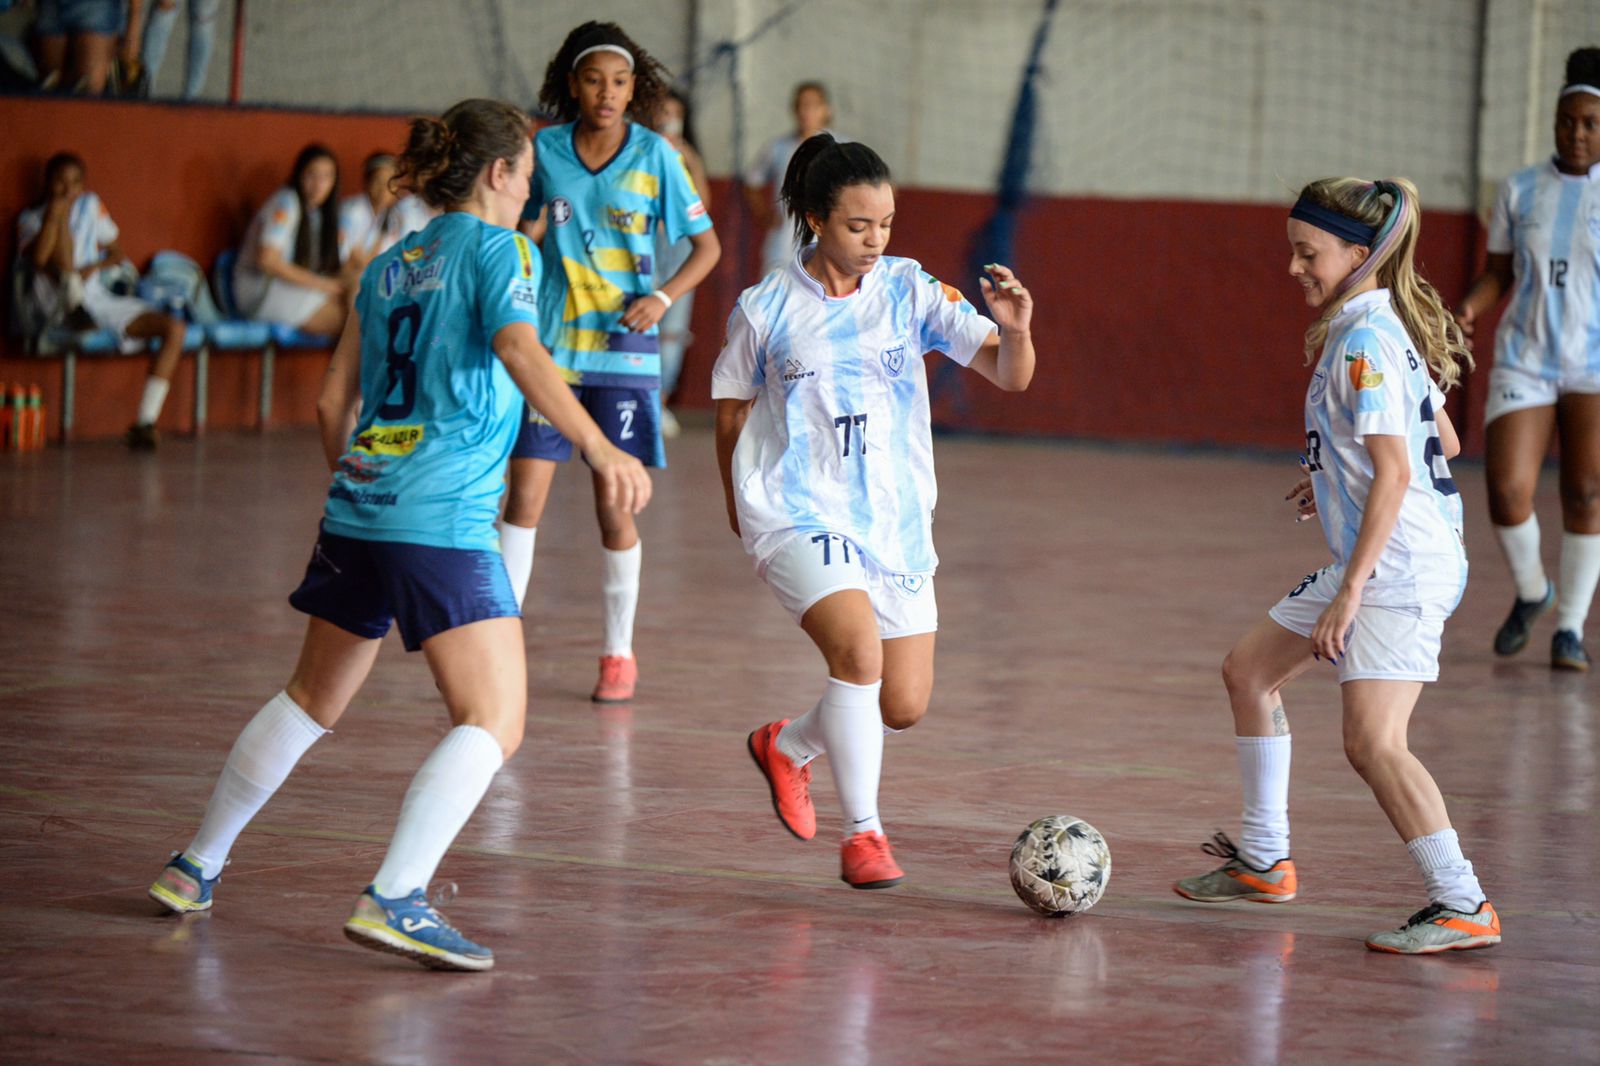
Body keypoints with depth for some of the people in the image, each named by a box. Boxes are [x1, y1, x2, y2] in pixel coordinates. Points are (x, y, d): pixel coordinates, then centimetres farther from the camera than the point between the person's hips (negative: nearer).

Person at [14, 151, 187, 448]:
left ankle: (144, 423, -24)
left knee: (175, 328, -17)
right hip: (57, 306, -4)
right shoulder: (31, 219, 10)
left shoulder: (90, 205, 22)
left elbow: (117, 254, 18)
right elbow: (38, 257, -12)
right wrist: (55, 212, -10)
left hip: (100, 299, 4)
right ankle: (72, 293, -45)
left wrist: (95, 267, -2)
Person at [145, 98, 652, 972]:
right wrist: (598, 449, -28)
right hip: (441, 523, -8)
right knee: (494, 721, -9)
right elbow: (519, 351, -20)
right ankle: (392, 899, -23)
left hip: (358, 507, 8)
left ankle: (196, 867, 31)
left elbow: (333, 403, 22)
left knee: (312, 700, 24)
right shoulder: (496, 249, -1)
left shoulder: (387, 266, 19)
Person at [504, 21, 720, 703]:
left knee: (615, 510, 2)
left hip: (623, 351, -2)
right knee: (524, 495, -5)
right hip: (550, 346, 2)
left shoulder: (655, 156, -3)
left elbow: (707, 245, 2)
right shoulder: (545, 150, 3)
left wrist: (664, 297, -12)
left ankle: (619, 652, 17)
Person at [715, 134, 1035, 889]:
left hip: (893, 521, 4)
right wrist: (743, 510, 15)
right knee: (859, 651, -27)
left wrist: (1015, 330, -26)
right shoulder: (766, 311, -5)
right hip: (799, 515, -4)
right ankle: (862, 833, -11)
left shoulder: (908, 289, -1)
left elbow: (1011, 376, -6)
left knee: (905, 705, 4)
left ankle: (787, 747, 35)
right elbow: (732, 415, 10)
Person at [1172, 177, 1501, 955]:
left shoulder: (1365, 341, -16)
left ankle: (1463, 907, -12)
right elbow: (1443, 440, 21)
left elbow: (1394, 472, -22)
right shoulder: (1383, 329, 13)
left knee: (1372, 742, -17)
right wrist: (1337, 480, 28)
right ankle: (1265, 862, 28)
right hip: (1371, 561, 11)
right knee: (1248, 672, 18)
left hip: (1400, 567, -11)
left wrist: (1350, 592, -24)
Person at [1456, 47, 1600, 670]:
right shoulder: (1519, 191, 3)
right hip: (1525, 363, 1)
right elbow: (1499, 275, 8)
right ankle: (1531, 591, 18)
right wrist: (1469, 310, -12)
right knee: (1506, 495, -10)